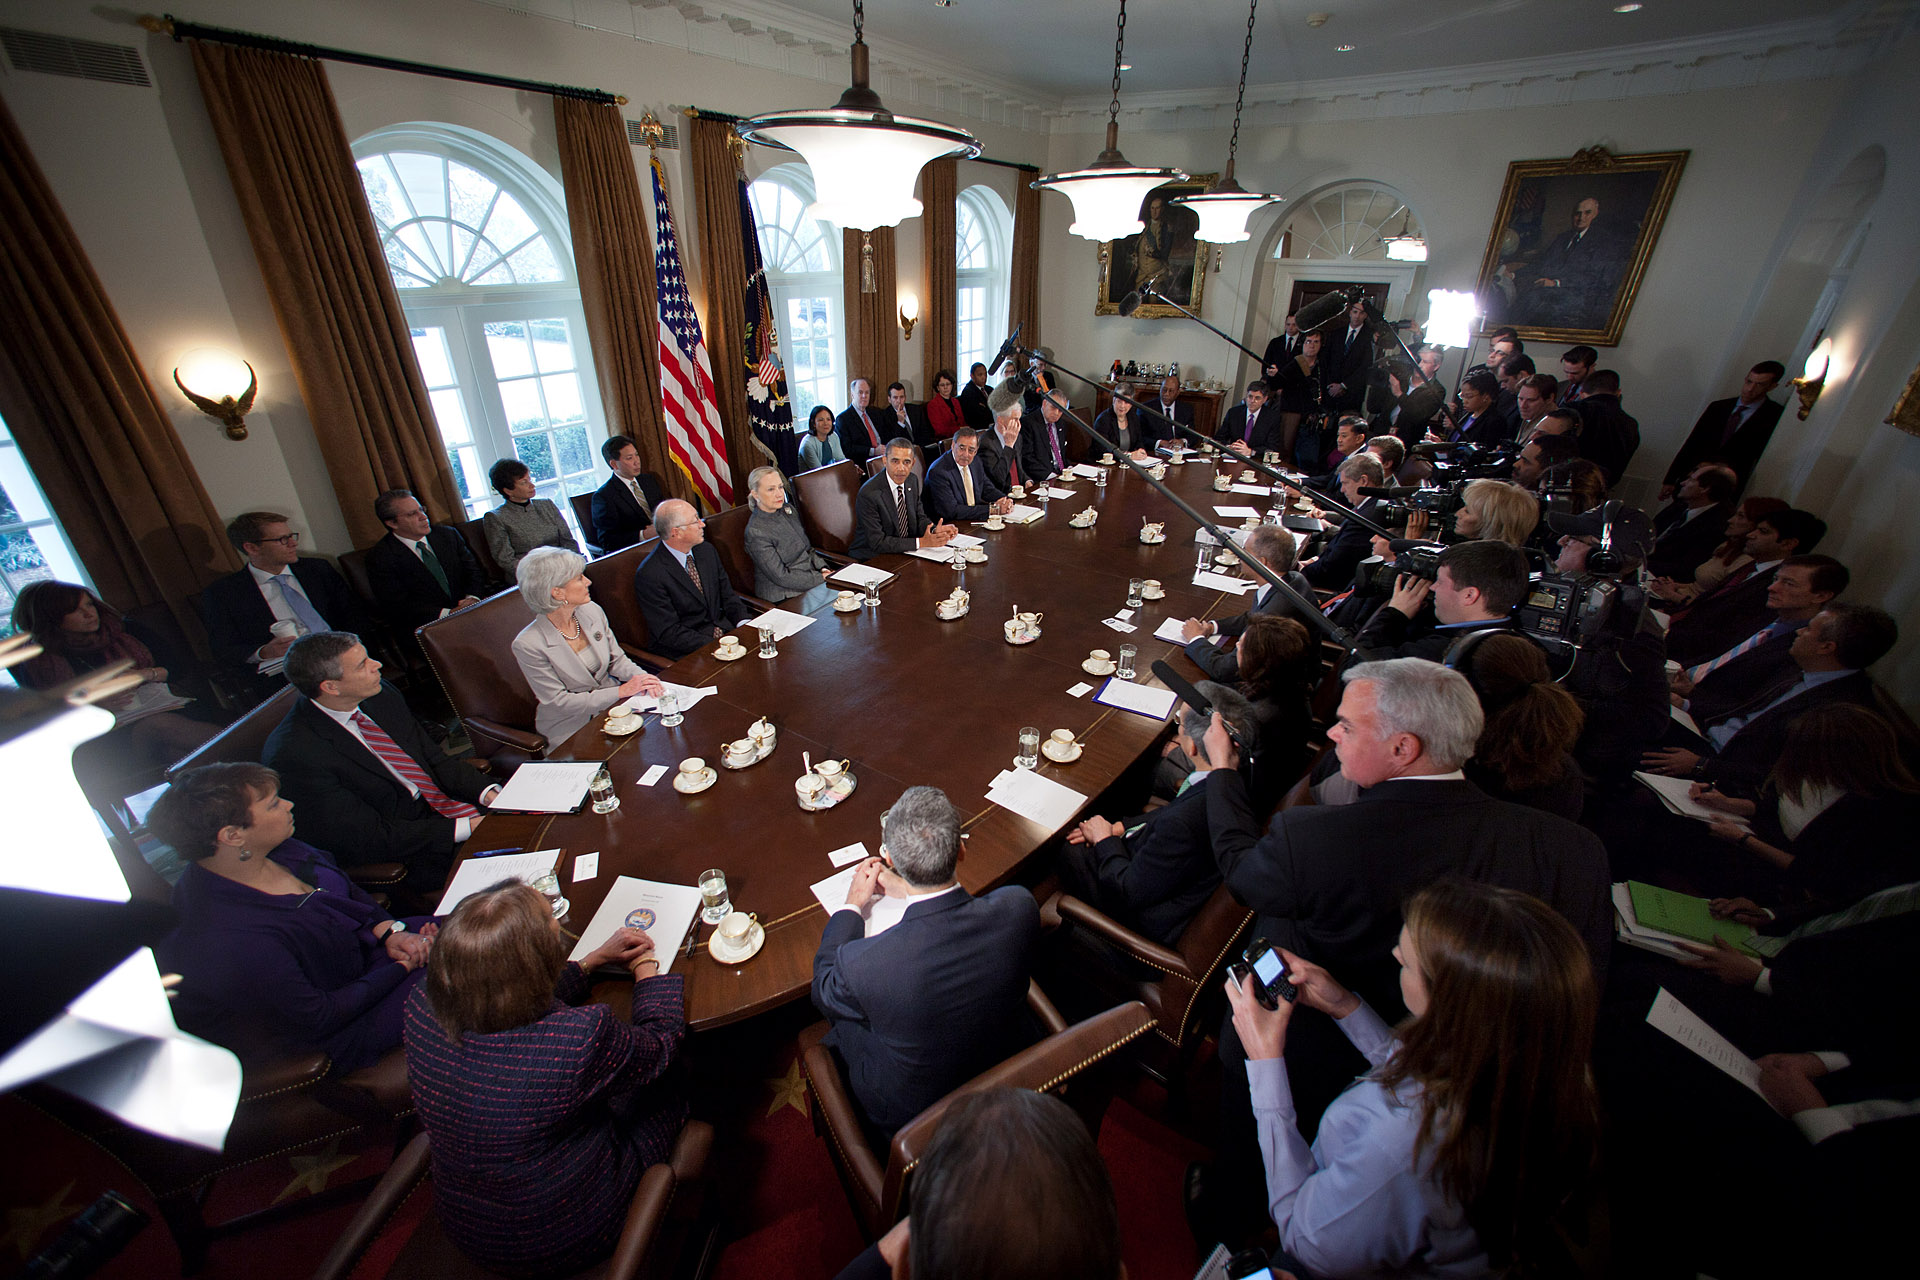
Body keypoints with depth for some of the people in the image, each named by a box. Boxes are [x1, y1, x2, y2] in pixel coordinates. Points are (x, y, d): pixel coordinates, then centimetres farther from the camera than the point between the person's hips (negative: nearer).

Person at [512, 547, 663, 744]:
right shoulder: (528, 644, -19)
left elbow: (616, 658, 8)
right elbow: (558, 701, -16)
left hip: (612, 705, 6)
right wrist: (622, 691, -21)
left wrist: (640, 677, -14)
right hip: (571, 728, -6)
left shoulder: (592, 611, -3)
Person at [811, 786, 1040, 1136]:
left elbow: (823, 992, -11)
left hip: (905, 1115, -3)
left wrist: (852, 905, -1)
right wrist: (904, 891, 4)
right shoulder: (1019, 908, -30)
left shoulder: (861, 963, -38)